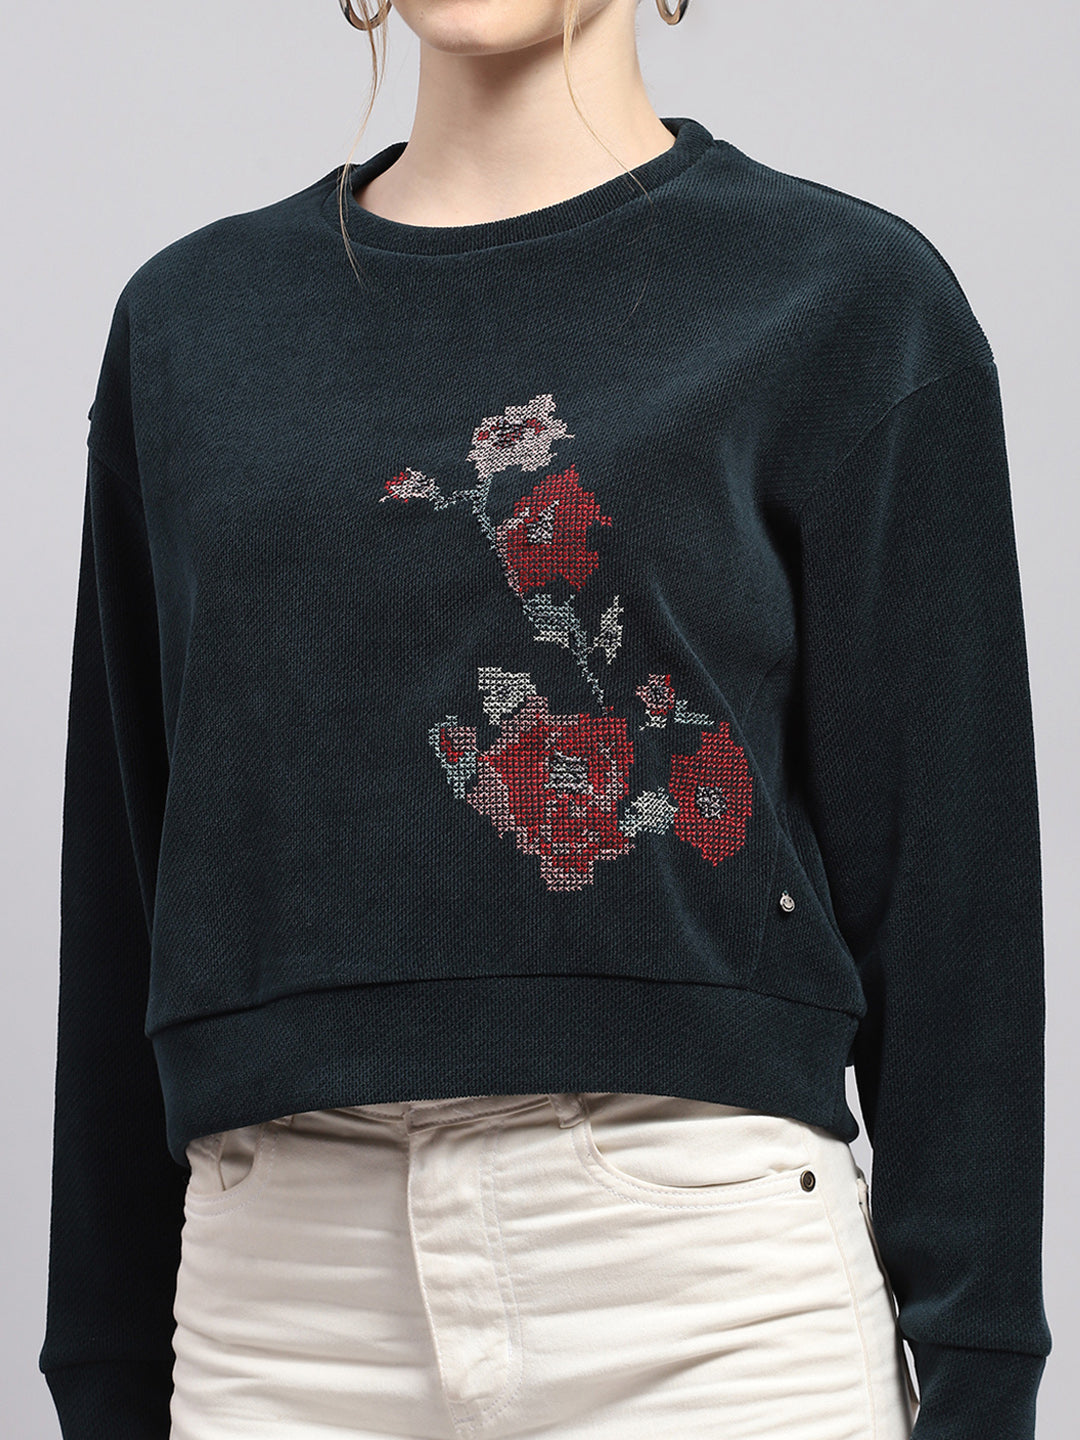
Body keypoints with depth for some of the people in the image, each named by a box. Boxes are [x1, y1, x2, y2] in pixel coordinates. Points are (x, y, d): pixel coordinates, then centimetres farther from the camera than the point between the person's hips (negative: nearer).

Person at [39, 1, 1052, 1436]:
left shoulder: (845, 294, 1)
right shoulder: (188, 315, 11)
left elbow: (943, 880, -2)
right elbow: (123, 881, 12)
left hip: (704, 1277, -3)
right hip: (283, 1281, 3)